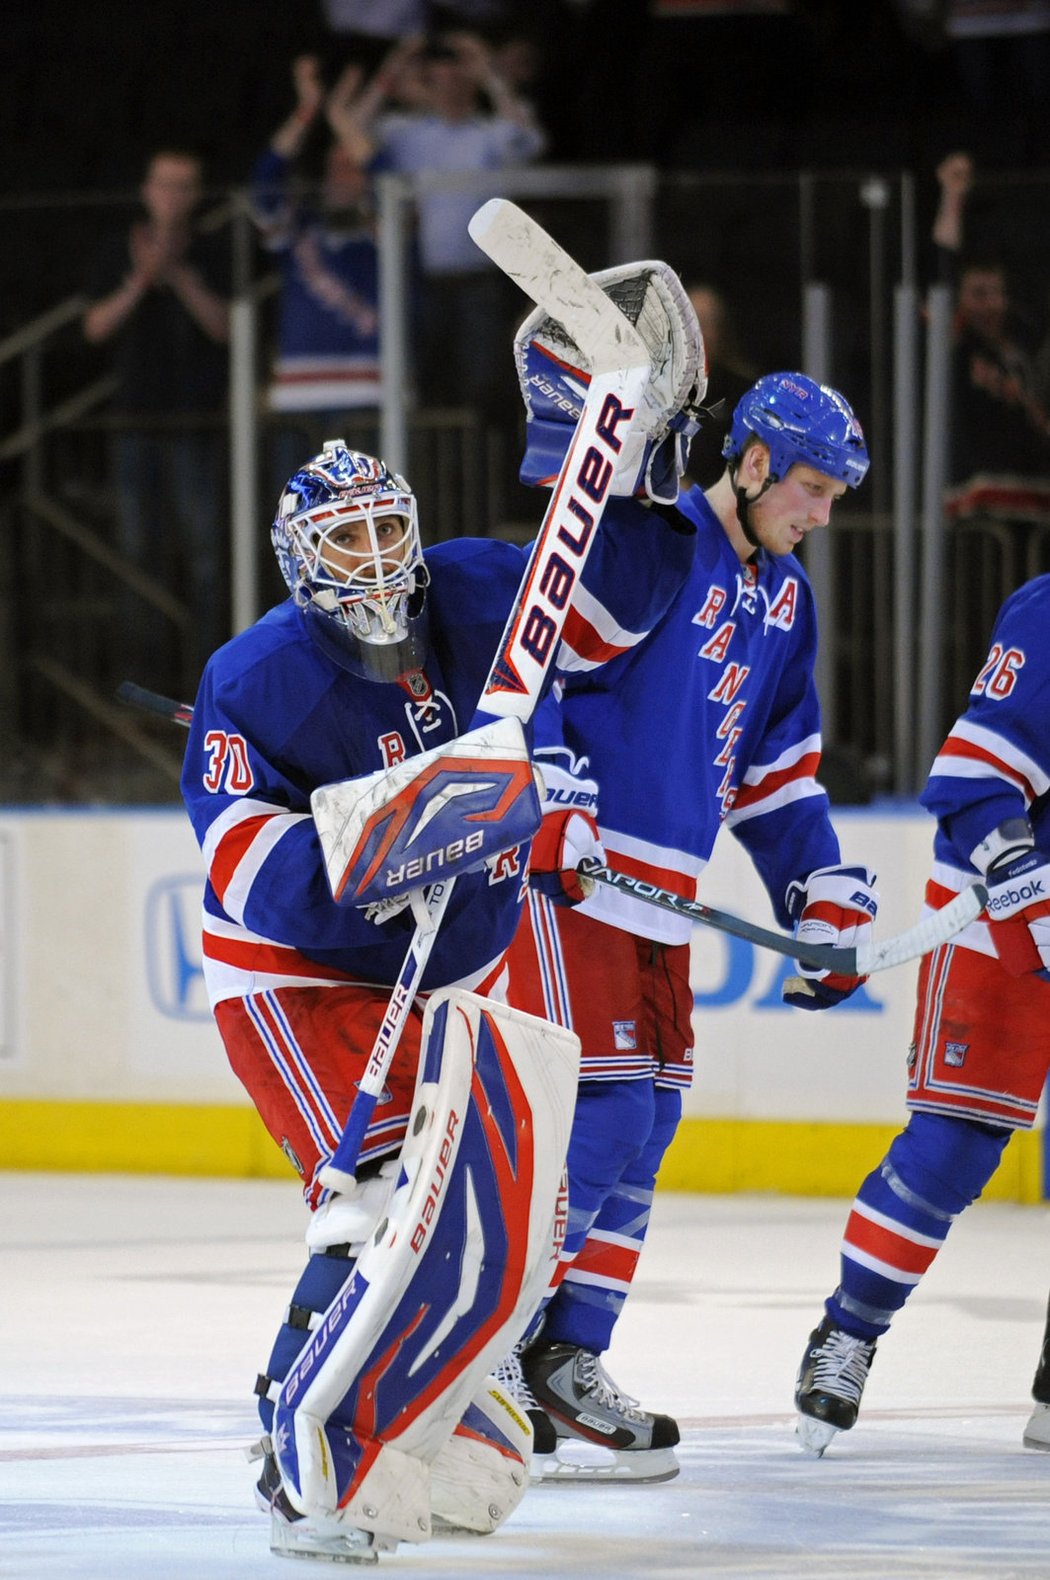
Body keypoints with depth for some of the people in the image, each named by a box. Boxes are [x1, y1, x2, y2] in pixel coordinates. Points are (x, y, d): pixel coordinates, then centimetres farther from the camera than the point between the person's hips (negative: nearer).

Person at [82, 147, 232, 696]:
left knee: (203, 540, -7)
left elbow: (222, 327, -4)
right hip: (137, 418, 2)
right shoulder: (117, 254, 8)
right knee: (139, 542, 1)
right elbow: (97, 327, 0)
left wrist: (180, 277, -16)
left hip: (195, 420, -2)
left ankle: (205, 662, -7)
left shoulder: (208, 256, 5)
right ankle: (144, 665, 4)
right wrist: (139, 284, -15)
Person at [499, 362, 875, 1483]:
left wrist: (827, 892, 14)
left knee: (647, 1117, 7)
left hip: (656, 895, 9)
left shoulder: (782, 600, 15)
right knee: (595, 1109, -14)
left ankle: (566, 1360, 12)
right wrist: (543, 782, -28)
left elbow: (778, 769, 21)